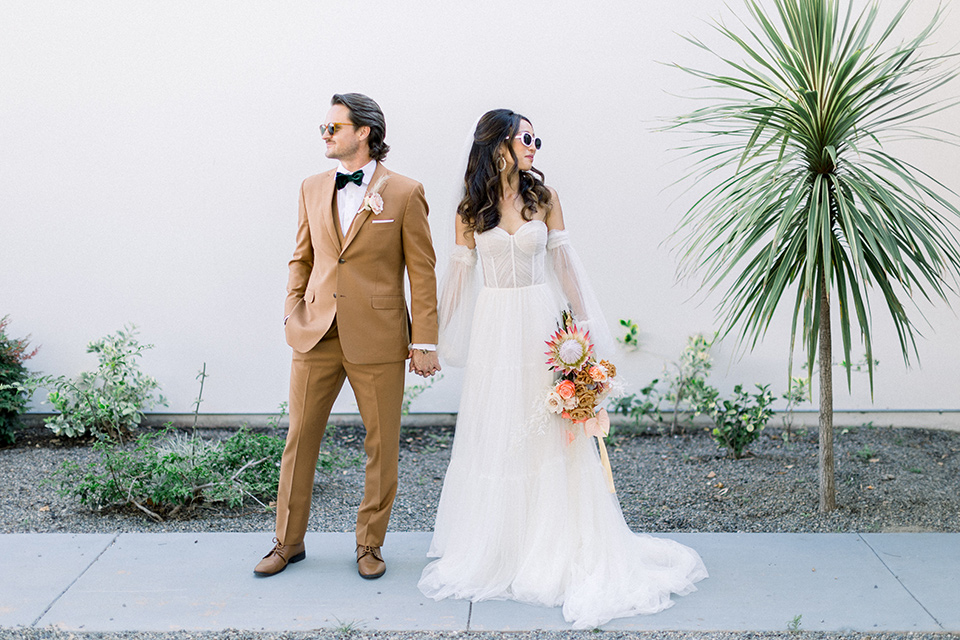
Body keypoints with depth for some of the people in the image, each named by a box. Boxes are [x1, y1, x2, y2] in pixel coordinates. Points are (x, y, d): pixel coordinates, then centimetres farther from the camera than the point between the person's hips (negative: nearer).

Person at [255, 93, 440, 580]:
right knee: (299, 438, 8)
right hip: (317, 336, 3)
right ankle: (289, 541, 23)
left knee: (382, 445, 6)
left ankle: (370, 544, 23)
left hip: (378, 339, -3)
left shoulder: (405, 193, -3)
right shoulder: (313, 189, 10)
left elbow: (422, 272, -3)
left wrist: (424, 341, -5)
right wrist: (292, 313, 4)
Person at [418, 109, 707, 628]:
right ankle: (493, 550, 20)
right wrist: (438, 340, 7)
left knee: (547, 433, 2)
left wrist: (583, 324, 2)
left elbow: (564, 263, 5)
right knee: (495, 434, 5)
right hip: (493, 328, 0)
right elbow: (459, 274, 6)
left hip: (541, 324, 0)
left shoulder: (543, 198, 4)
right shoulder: (470, 210, 2)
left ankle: (557, 550, 15)